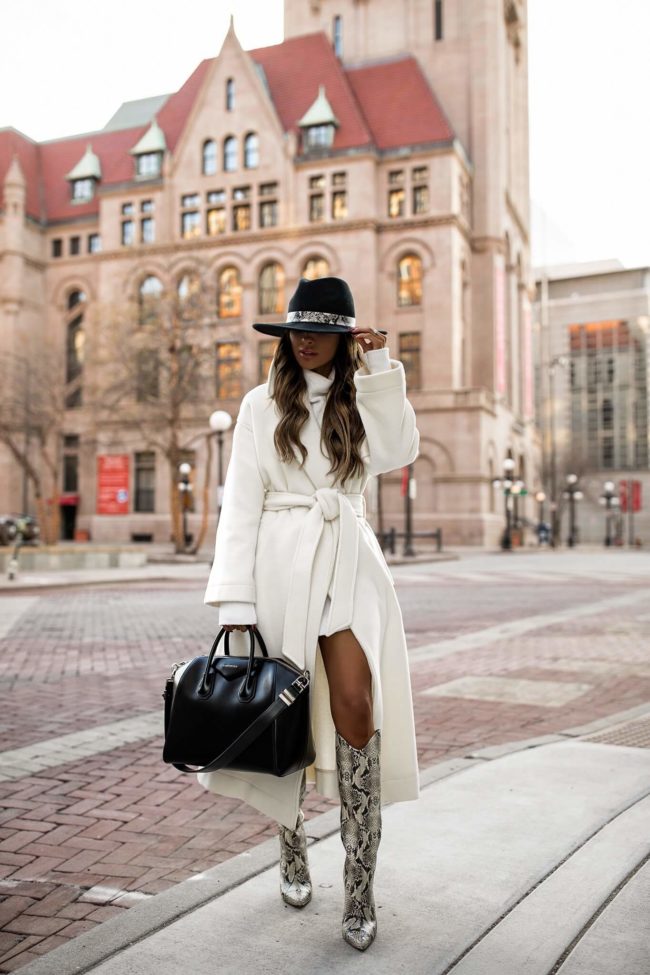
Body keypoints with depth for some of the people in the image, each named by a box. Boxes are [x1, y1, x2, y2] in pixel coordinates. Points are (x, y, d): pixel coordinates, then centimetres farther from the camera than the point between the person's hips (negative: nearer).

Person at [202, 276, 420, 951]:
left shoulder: (361, 401, 13)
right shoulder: (263, 404, 5)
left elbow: (398, 453, -8)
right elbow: (240, 503, -1)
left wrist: (380, 370, -7)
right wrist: (235, 601, -8)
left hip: (351, 562, 1)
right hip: (282, 565, -1)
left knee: (357, 706, -12)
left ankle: (360, 886, -1)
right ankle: (291, 846, 33)